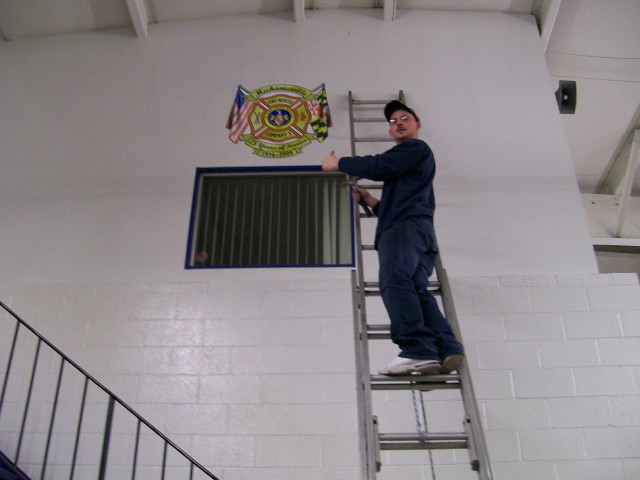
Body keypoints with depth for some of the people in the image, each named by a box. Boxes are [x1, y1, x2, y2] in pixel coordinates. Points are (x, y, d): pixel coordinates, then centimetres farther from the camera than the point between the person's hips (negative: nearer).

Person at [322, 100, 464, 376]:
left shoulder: (416, 148, 14)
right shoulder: (402, 163, 41)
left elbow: (378, 166, -3)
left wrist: (338, 163, 7)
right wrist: (371, 201, 28)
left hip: (407, 225, -9)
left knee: (394, 281, -27)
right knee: (415, 290, -10)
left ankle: (417, 350, -42)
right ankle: (446, 349, -26)